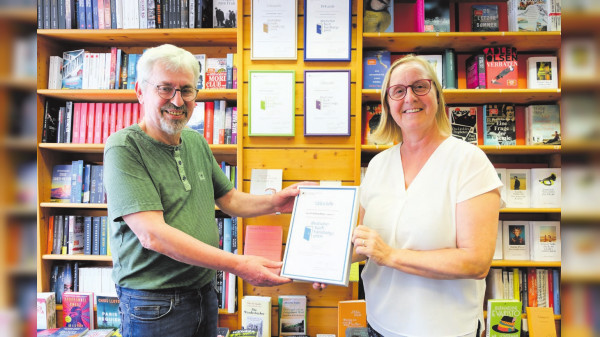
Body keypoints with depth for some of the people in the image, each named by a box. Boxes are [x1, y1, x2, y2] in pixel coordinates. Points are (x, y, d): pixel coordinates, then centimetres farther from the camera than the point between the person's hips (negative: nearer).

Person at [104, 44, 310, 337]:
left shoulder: (197, 143, 7)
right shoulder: (123, 148, -16)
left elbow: (229, 200, 17)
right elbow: (152, 234, -25)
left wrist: (274, 203, -3)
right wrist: (238, 264, -28)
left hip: (205, 293, 7)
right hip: (154, 305, -6)